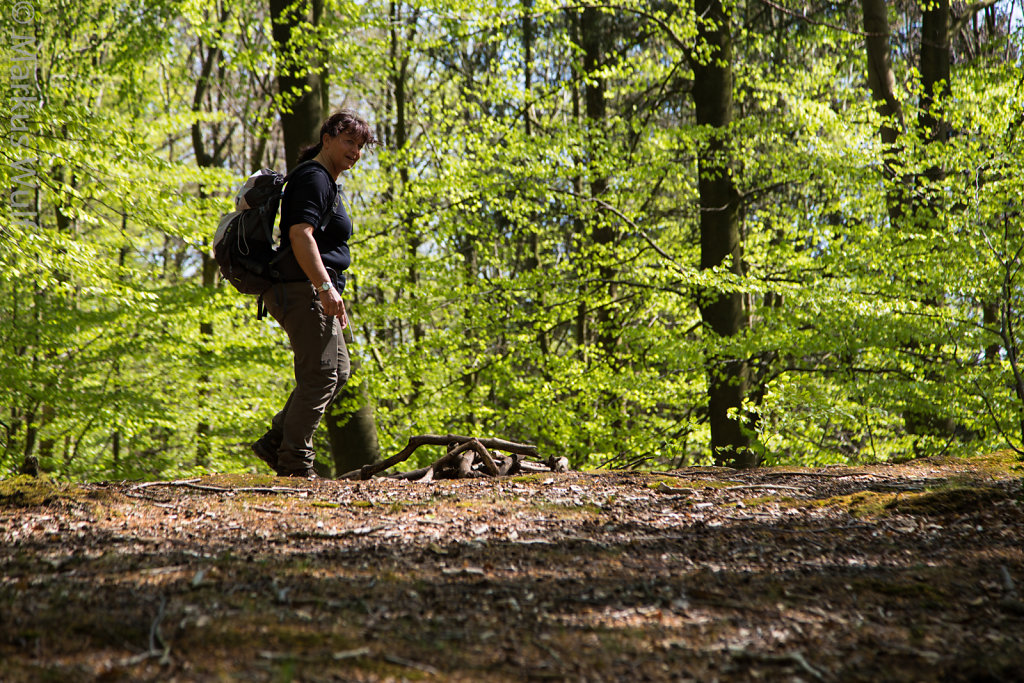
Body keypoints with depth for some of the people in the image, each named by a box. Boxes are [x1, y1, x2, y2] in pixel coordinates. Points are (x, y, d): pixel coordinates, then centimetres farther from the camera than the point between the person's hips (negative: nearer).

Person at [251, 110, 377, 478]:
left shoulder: (328, 183, 24)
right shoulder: (314, 178, -10)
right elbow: (299, 233, -24)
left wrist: (332, 295, 27)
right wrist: (325, 287, -30)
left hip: (314, 290, 11)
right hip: (303, 288, -11)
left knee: (337, 370, 14)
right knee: (321, 375, -11)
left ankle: (275, 442, 13)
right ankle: (295, 462, -6)